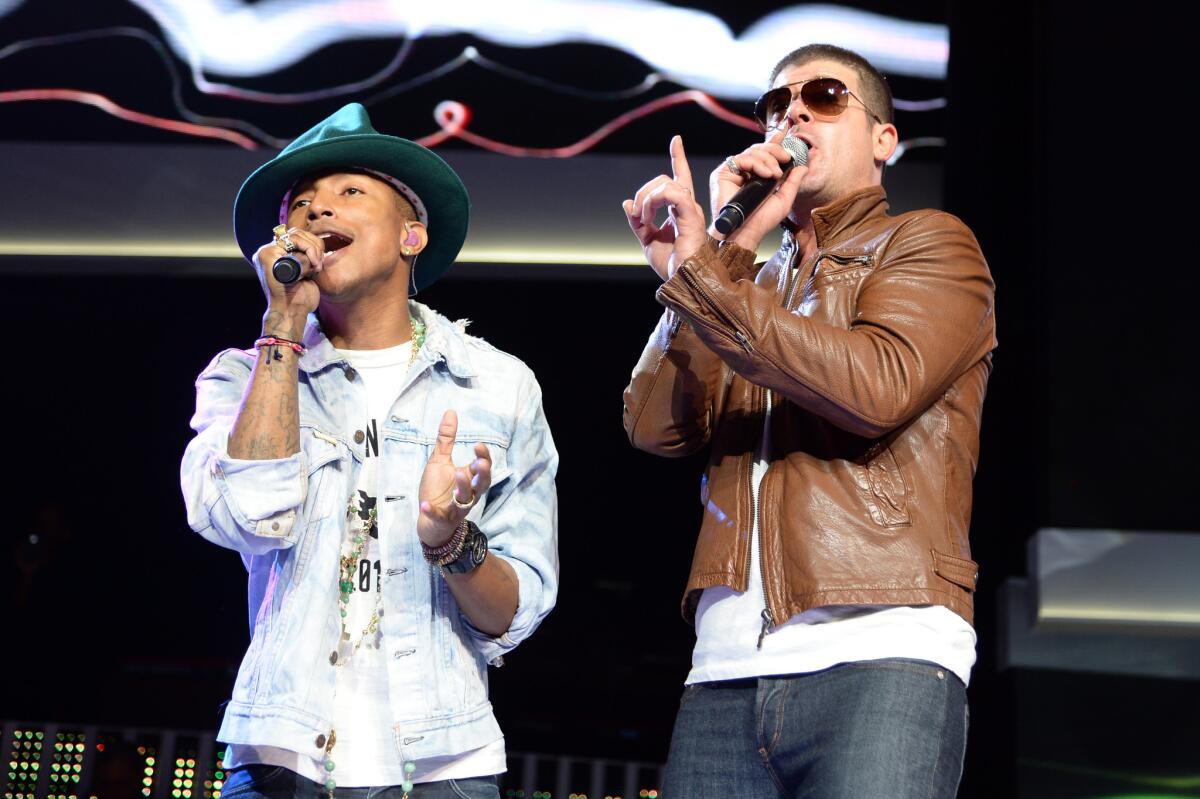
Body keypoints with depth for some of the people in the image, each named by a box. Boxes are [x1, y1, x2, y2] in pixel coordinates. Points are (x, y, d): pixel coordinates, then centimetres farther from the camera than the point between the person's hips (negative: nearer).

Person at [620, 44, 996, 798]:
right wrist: (730, 245, 3)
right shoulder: (752, 291, 24)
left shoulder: (928, 242, 9)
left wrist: (698, 270, -11)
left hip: (879, 655, -5)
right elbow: (656, 426, 7)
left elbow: (876, 387, -13)